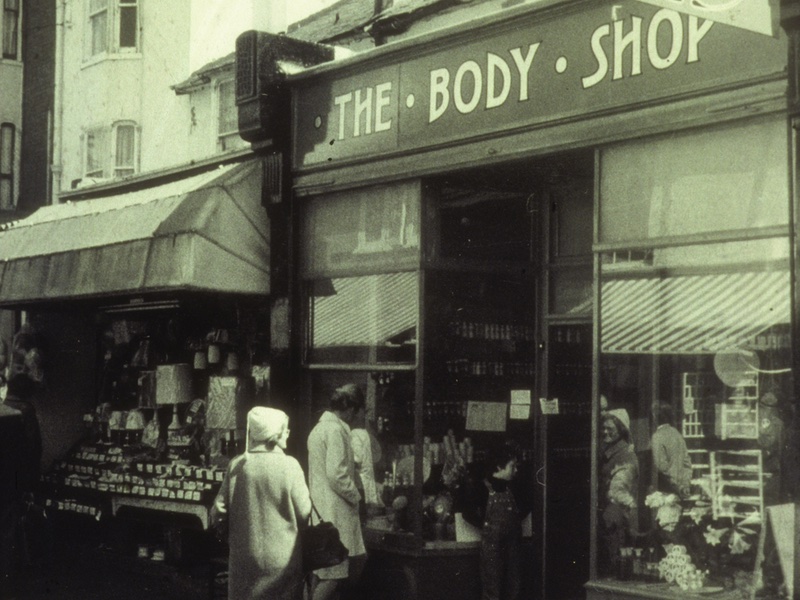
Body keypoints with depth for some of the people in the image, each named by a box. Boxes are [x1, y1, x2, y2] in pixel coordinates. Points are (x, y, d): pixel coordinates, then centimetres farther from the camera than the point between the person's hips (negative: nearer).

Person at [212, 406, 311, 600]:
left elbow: (220, 511, 0)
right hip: (282, 560, -2)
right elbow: (304, 512, -7)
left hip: (244, 559, 3)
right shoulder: (289, 465, -11)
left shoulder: (237, 465, -4)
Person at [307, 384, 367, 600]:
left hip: (321, 509, 10)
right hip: (334, 512, -10)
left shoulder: (319, 427, 17)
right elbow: (336, 474, -21)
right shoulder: (336, 430, -14)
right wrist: (355, 496, -7)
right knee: (334, 573, -6)